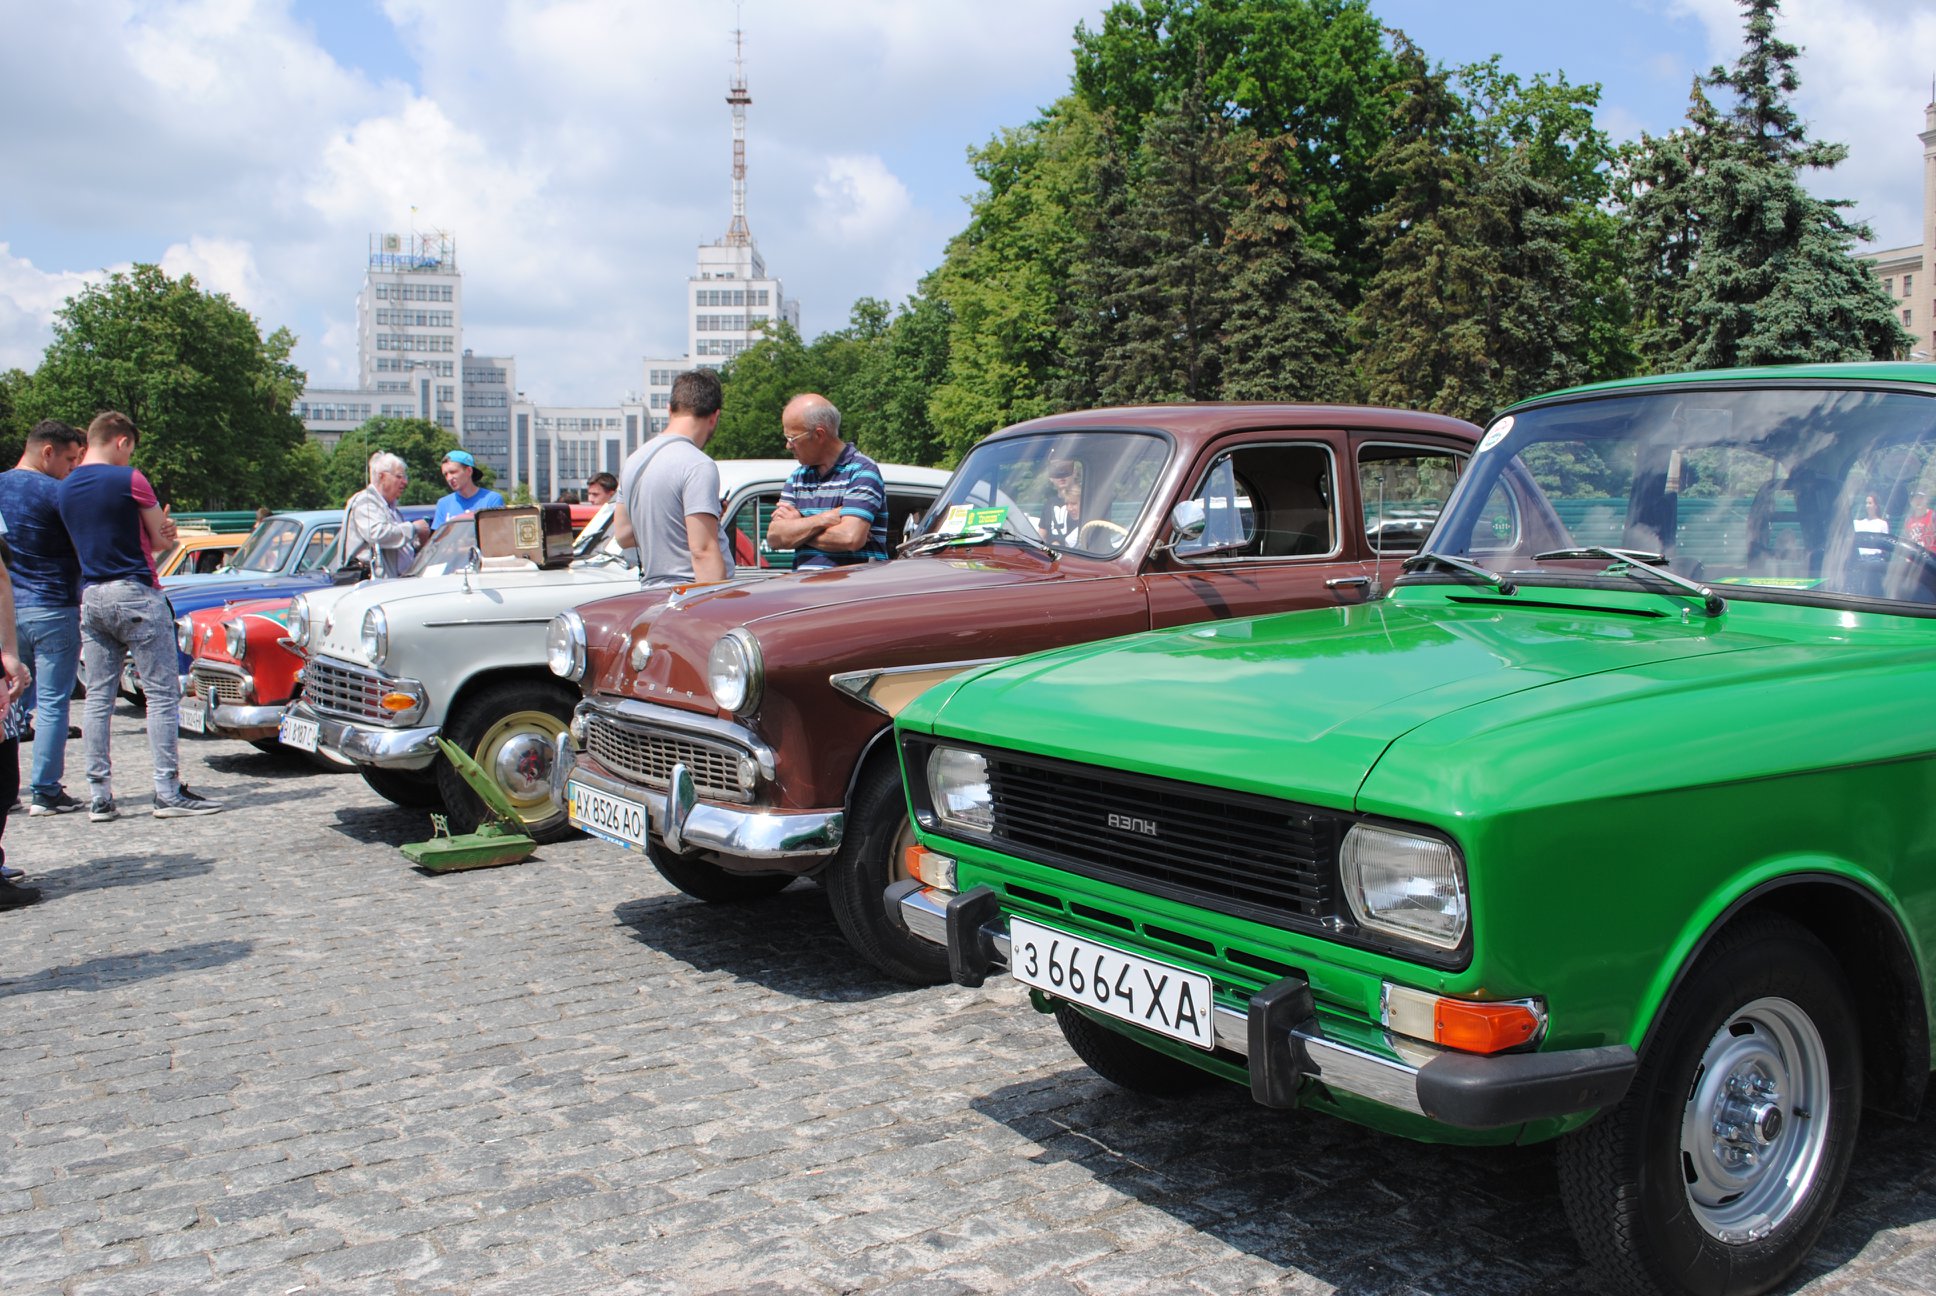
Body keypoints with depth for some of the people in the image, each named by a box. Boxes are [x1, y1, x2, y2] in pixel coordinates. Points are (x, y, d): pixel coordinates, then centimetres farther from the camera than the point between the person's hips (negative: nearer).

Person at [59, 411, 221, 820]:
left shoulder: (66, 488, 12)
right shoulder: (129, 480, -9)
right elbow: (162, 539, -4)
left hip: (90, 598, 7)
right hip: (135, 593, -7)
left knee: (98, 697, 7)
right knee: (162, 693, -2)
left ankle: (99, 796, 7)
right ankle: (168, 792, -4)